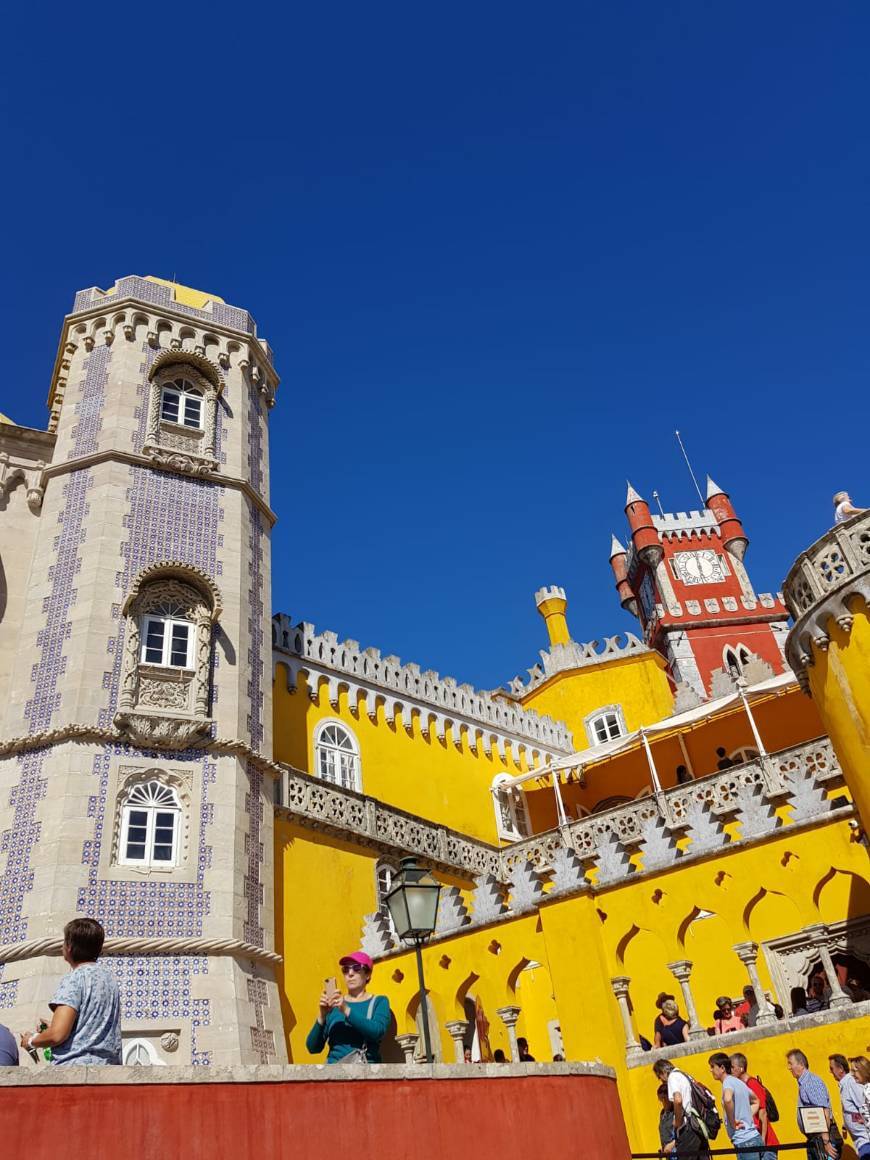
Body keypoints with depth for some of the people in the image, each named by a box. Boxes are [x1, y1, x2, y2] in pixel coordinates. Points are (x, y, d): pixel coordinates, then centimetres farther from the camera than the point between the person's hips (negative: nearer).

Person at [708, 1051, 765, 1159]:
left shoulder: (728, 1082, -11)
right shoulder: (739, 1082, 17)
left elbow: (728, 1099, -34)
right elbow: (755, 1101, 34)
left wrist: (732, 1122, -20)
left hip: (744, 1142, -9)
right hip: (755, 1138, 9)